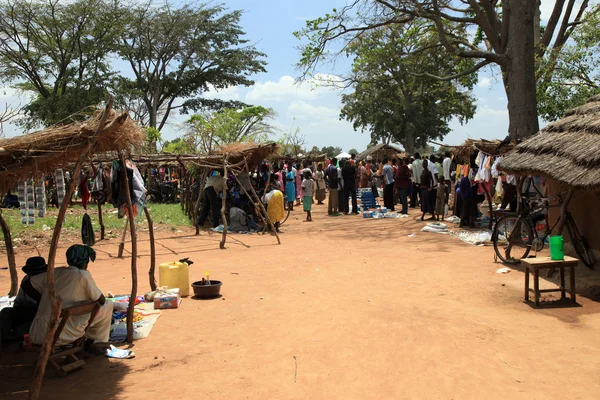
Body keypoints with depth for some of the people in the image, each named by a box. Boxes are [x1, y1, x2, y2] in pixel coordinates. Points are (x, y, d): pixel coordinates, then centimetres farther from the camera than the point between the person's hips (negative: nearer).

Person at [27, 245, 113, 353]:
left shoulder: (55, 272, 9)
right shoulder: (83, 275, -7)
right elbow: (101, 300, 1)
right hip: (59, 335, -7)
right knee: (108, 306, 5)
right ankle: (89, 344, 17)